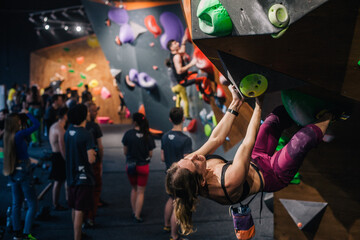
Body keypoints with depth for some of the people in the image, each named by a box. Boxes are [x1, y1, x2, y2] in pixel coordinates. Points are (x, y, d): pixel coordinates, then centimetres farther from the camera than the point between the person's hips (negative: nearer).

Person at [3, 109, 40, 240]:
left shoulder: (7, 136, 3)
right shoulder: (19, 135, -19)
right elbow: (36, 124, -16)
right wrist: (27, 113, -4)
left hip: (13, 173, 8)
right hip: (23, 171, -8)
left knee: (16, 204, 15)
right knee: (32, 204, 0)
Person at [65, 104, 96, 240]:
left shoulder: (68, 132, 4)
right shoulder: (86, 135, -19)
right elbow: (91, 159, -23)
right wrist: (93, 154, -2)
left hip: (71, 176, 8)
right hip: (84, 177, -8)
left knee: (74, 208, 19)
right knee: (79, 211, -4)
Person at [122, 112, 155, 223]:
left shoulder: (128, 134, -11)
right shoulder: (148, 136, -9)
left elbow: (125, 152, -4)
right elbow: (150, 154, -5)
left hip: (130, 165, 1)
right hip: (143, 166, -1)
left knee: (134, 189, 22)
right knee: (140, 192, 10)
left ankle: (134, 212, 26)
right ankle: (137, 216, 9)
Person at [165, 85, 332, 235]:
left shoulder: (189, 164, -24)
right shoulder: (229, 182, -43)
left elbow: (216, 138, -13)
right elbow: (248, 143, -35)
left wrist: (235, 104, -10)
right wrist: (258, 107, -26)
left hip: (255, 161, 8)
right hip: (272, 175, -8)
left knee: (278, 116, 3)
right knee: (304, 137, -23)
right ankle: (328, 117, 10)